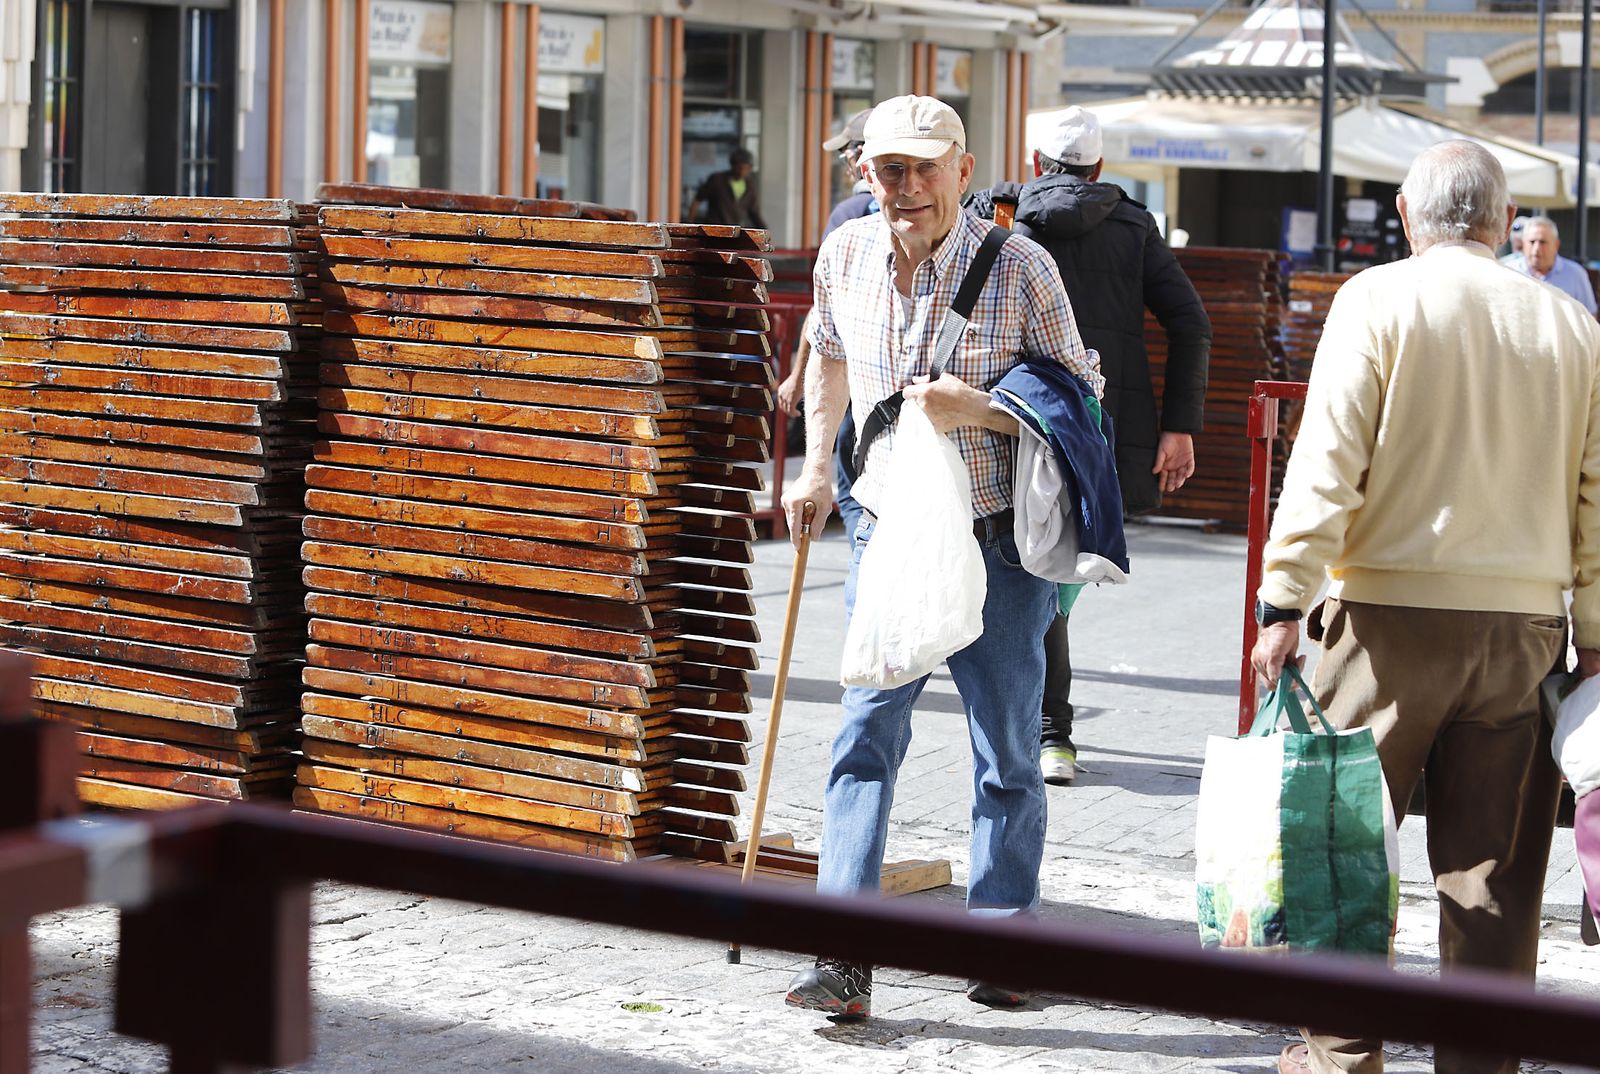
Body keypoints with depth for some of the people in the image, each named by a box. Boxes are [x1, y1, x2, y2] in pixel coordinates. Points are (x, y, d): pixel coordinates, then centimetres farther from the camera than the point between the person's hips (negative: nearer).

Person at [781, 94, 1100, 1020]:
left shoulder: (1020, 267, -12)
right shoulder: (845, 257, 0)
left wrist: (976, 409, -21)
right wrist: (816, 466, 17)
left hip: (996, 541, -2)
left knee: (1007, 750, 7)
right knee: (867, 736, -5)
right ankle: (846, 958, -7)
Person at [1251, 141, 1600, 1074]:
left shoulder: (1377, 300, -3)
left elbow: (1328, 463, -9)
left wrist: (1284, 601, -6)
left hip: (1392, 614, -3)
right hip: (1524, 621, 3)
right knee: (1494, 866, 7)